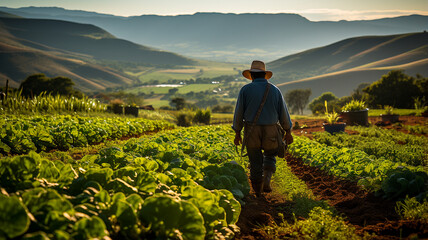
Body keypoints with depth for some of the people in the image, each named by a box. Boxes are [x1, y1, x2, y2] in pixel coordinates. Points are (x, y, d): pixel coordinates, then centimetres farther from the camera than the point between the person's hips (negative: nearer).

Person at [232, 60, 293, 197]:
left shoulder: (245, 90, -5)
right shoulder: (274, 90, 1)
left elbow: (239, 112, -4)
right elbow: (283, 112, 3)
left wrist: (237, 133, 4)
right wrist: (288, 132, 11)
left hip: (251, 131, -1)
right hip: (270, 131, 1)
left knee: (255, 161, 11)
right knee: (270, 157, 21)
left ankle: (257, 190, 17)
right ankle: (266, 181, 0)